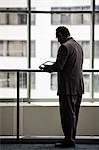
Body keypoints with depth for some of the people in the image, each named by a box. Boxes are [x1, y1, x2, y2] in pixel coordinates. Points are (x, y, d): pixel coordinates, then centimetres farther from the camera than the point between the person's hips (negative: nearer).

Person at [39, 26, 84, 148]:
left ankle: (69, 140, -1)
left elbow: (58, 66, -20)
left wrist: (46, 68, -2)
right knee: (73, 114, 13)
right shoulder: (78, 45, 16)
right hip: (78, 86, 9)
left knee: (68, 114, -4)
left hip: (68, 87, -9)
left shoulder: (65, 47, -13)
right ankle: (71, 138, 20)